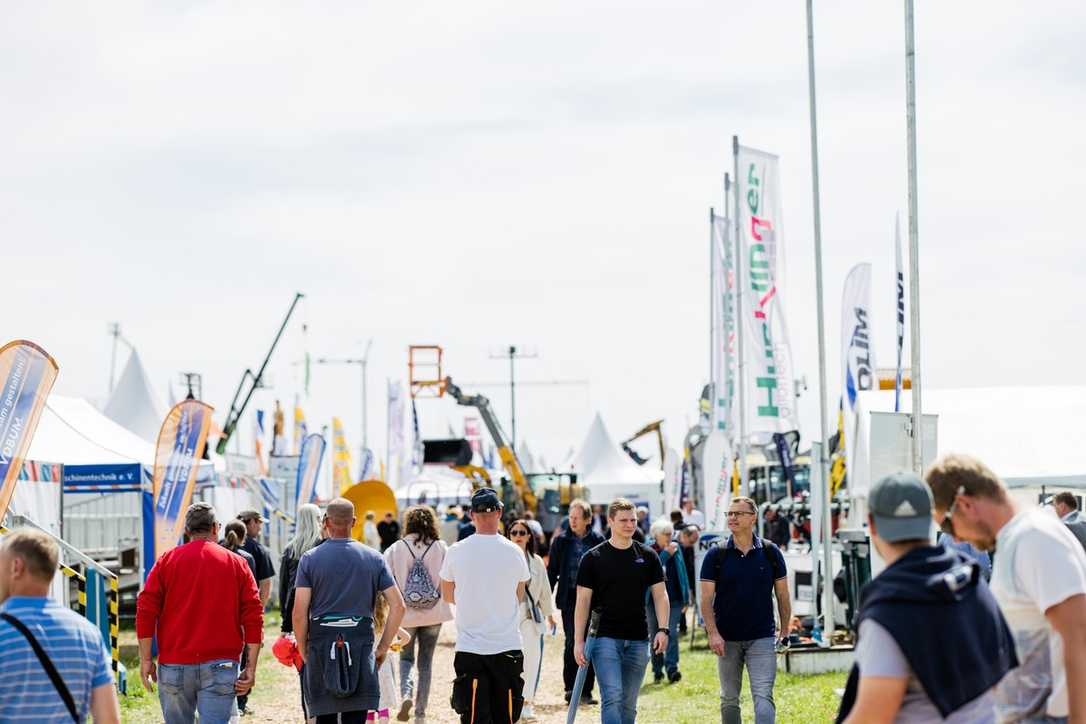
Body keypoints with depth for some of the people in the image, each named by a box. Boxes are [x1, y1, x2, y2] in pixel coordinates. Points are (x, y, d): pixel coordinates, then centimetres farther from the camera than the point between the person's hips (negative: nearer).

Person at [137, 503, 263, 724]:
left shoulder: (167, 561, 5)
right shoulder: (237, 564, 5)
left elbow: (145, 611, 0)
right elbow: (254, 617, 0)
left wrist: (145, 660, 4)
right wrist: (251, 668, 2)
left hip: (174, 665, 1)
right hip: (220, 665, -1)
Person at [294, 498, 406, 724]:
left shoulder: (310, 558, 0)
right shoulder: (373, 558, 5)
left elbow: (299, 613, -5)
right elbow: (398, 606, 1)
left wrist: (303, 651, 7)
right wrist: (383, 646, 9)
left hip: (321, 643, -1)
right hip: (361, 643, 1)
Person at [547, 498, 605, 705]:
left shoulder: (598, 540, 4)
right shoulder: (561, 540, 3)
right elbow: (552, 570, 6)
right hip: (570, 598, -1)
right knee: (573, 641, -11)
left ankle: (585, 691, 11)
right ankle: (570, 687, -7)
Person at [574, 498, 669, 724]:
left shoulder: (648, 556, 8)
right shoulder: (593, 558, 0)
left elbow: (660, 595, 8)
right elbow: (583, 601, 0)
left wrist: (663, 629, -6)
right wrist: (579, 641, -6)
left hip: (638, 640, 3)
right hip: (605, 638, -3)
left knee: (628, 704, 9)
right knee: (612, 697, -15)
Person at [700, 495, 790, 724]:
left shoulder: (770, 552, 2)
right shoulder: (716, 555, 0)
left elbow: (782, 595, 7)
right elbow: (706, 598, -2)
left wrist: (785, 632, 3)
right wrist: (713, 633, -13)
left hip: (762, 637, -1)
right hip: (727, 640, 1)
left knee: (763, 696, -11)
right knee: (729, 699, 10)